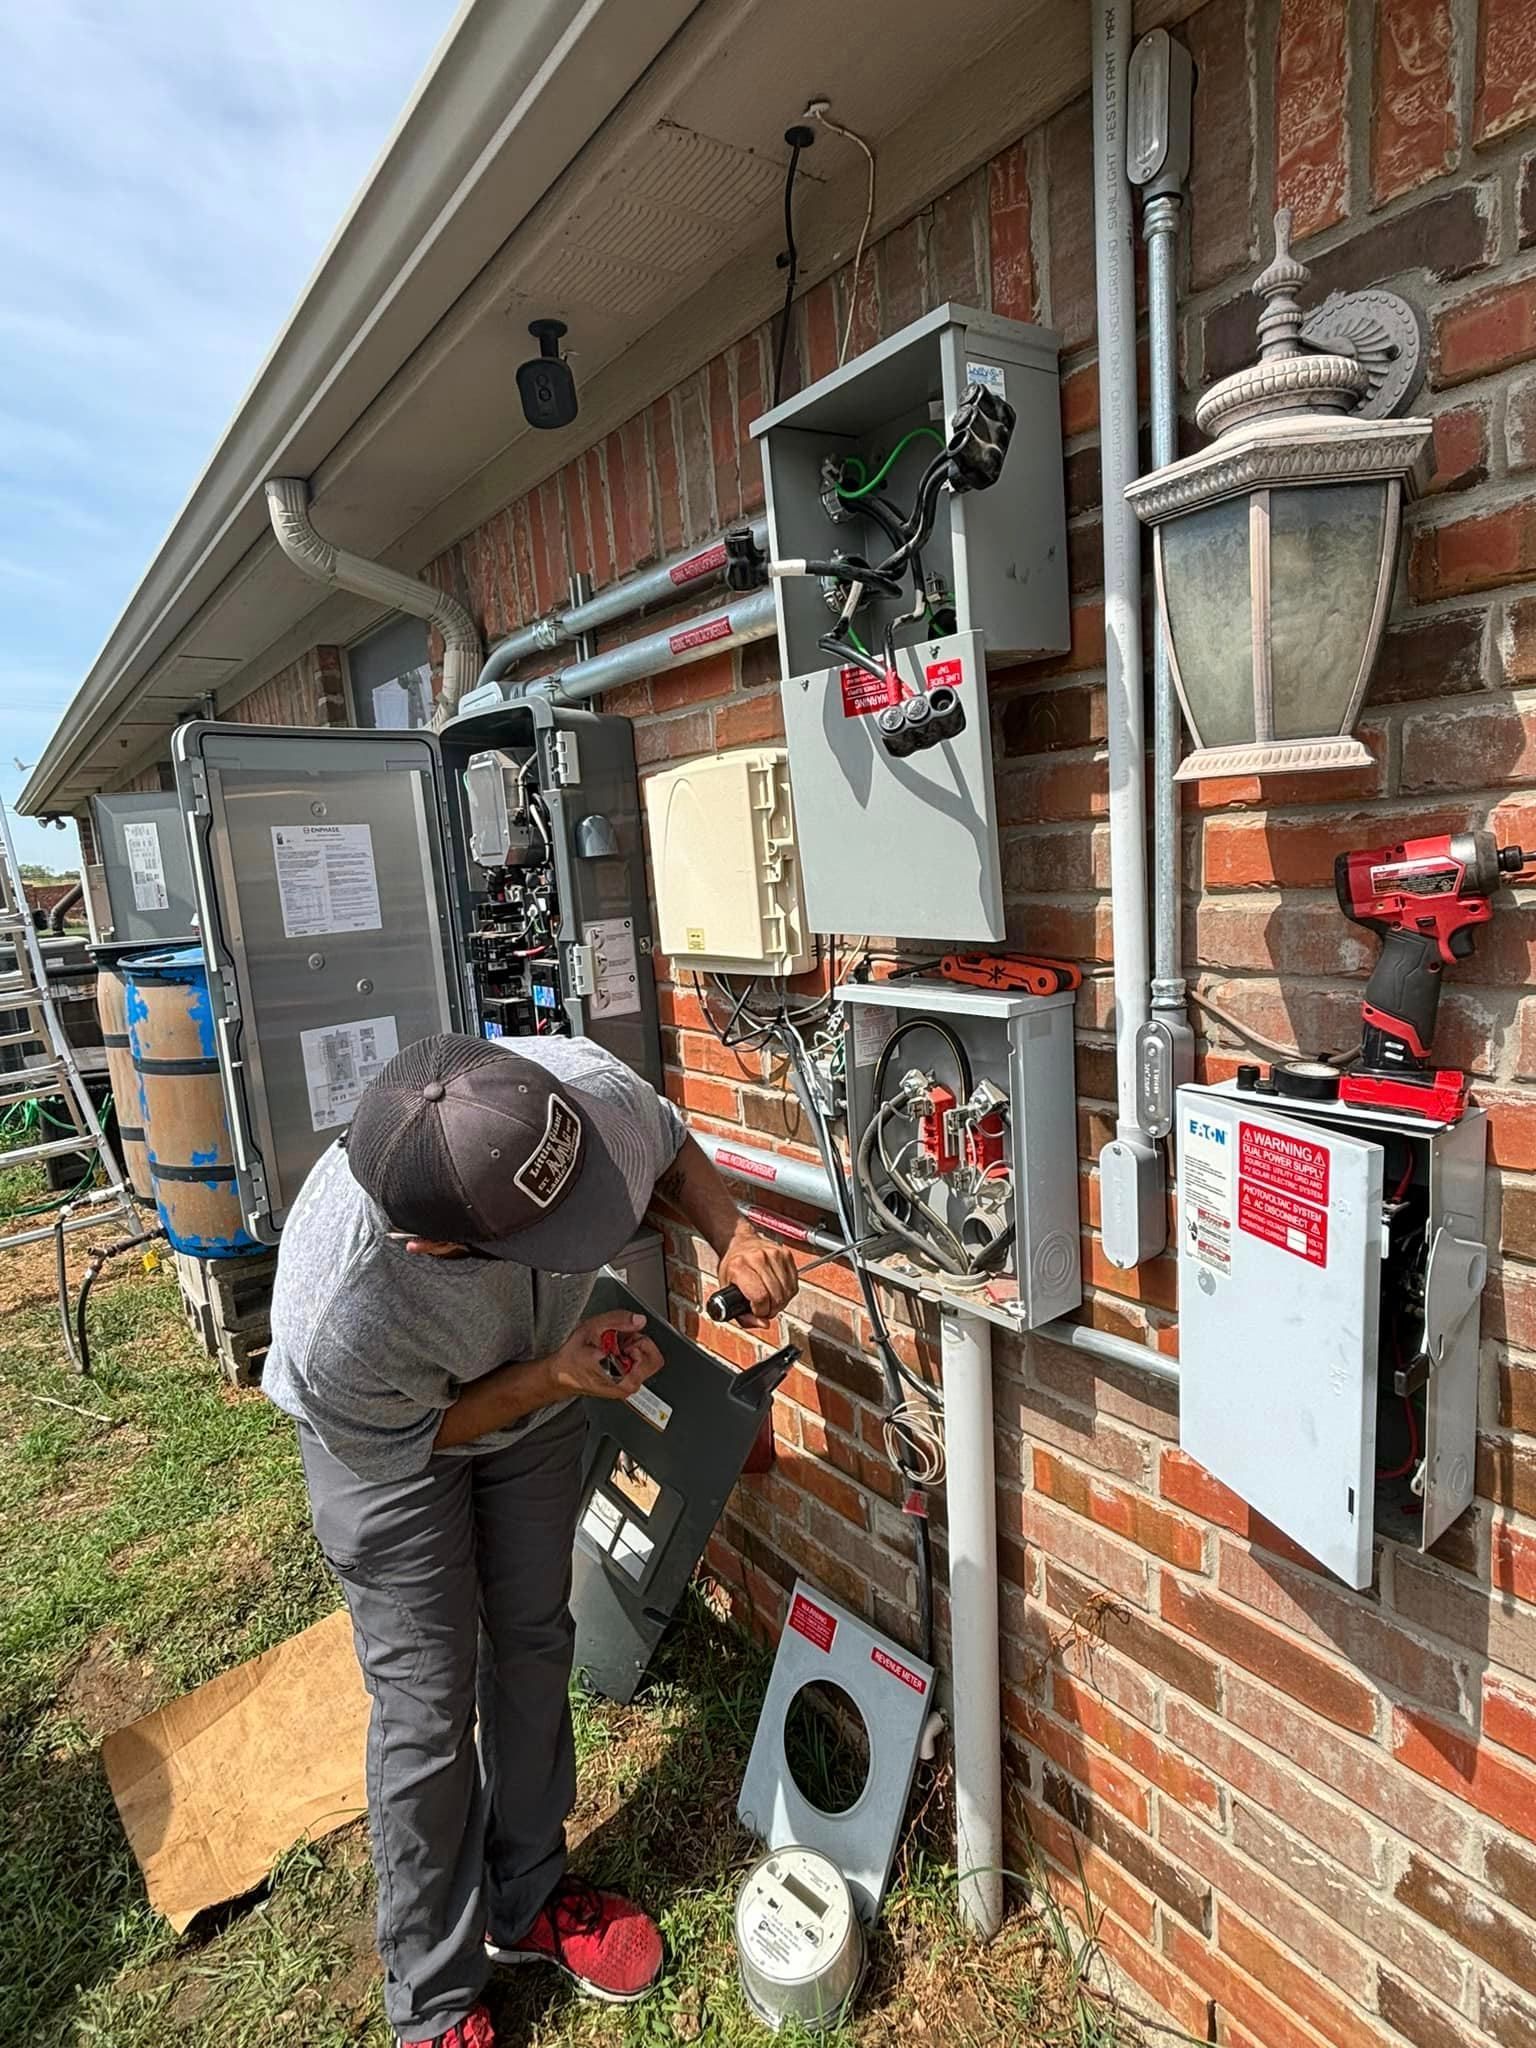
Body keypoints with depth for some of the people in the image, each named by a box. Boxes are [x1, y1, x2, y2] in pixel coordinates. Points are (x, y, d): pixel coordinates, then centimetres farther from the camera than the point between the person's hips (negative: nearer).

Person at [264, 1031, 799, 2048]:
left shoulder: (585, 1086, -39)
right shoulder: (335, 1320, -44)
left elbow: (668, 1146, -13)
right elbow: (406, 1437, -21)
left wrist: (734, 1234, -29)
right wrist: (556, 1379, -34)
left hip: (540, 1390, 4)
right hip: (396, 1432, -3)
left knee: (534, 1645, 17)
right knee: (430, 1702, 4)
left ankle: (529, 1900, 42)